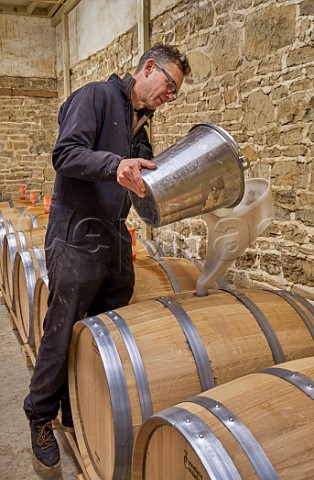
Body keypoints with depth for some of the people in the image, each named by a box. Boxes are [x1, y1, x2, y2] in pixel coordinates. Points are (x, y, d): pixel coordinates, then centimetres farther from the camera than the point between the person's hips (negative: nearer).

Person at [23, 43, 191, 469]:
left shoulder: (139, 121, 20)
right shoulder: (96, 96, -4)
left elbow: (148, 176, 19)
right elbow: (66, 154, -17)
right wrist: (114, 163, -33)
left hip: (117, 242, 8)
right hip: (76, 239, -8)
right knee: (64, 334, 1)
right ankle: (41, 417, 22)